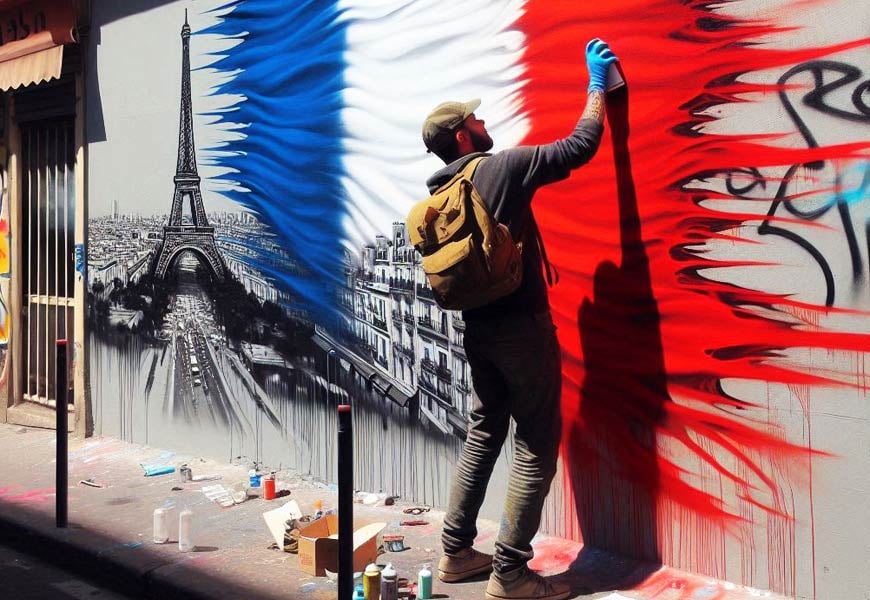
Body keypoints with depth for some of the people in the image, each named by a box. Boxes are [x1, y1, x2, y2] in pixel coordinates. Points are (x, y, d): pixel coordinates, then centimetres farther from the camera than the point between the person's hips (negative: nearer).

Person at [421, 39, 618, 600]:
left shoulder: (439, 194, 8)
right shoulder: (503, 167, -12)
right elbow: (579, 147, -7)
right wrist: (598, 86, 6)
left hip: (478, 328, 8)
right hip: (521, 327, -8)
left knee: (484, 435, 18)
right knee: (538, 445, -1)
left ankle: (457, 552, 24)